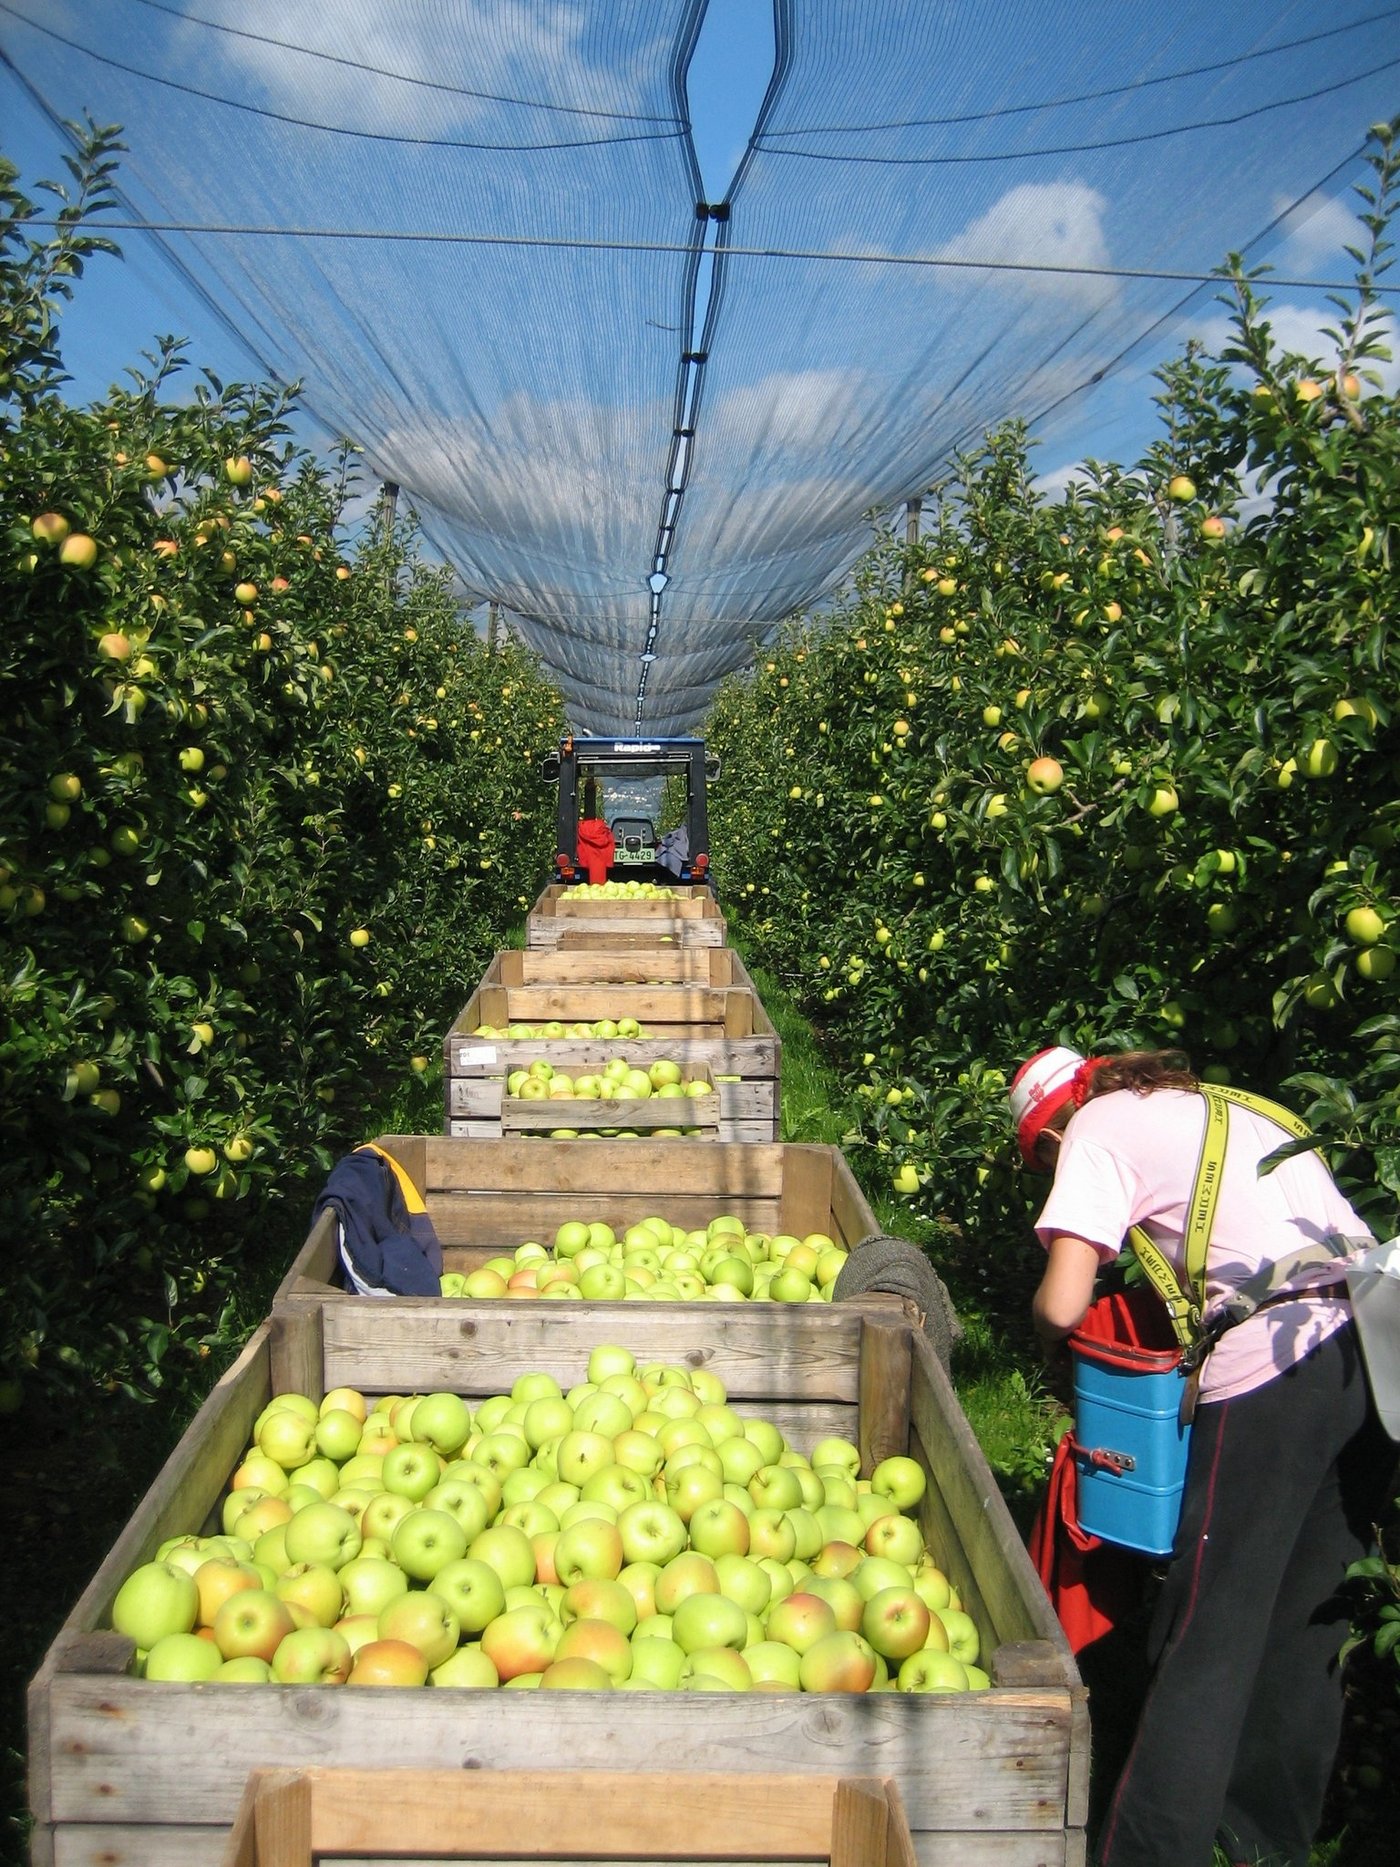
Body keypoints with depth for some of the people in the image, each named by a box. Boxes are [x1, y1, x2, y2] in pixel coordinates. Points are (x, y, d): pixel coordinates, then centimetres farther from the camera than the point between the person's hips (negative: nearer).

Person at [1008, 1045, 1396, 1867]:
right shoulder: (1229, 1106, 26)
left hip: (1274, 1363, -7)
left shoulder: (1099, 1127, 5)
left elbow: (1063, 1306, -6)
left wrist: (1048, 1328, 16)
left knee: (1209, 1639, 0)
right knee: (1306, 1621, 19)